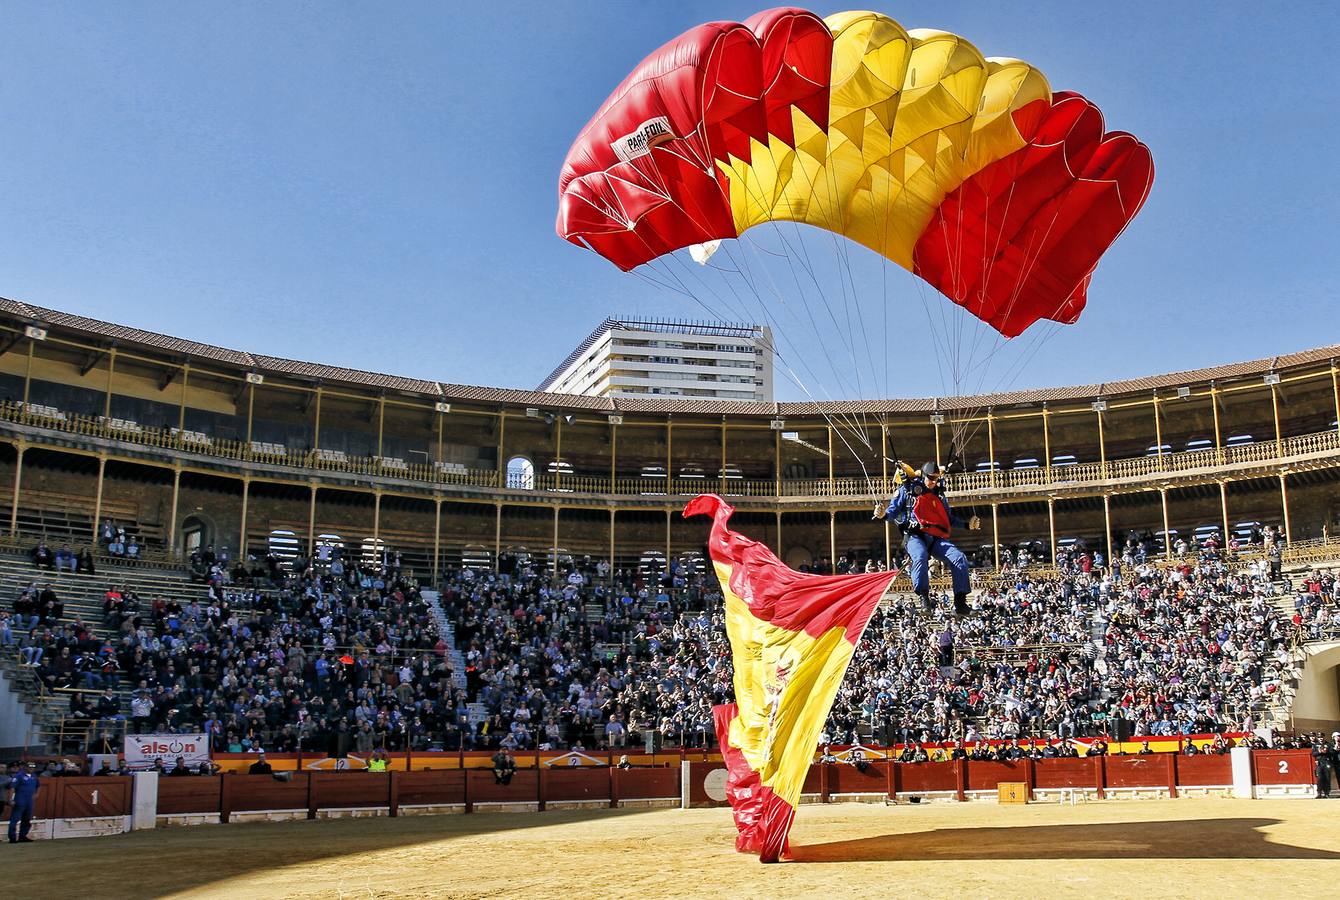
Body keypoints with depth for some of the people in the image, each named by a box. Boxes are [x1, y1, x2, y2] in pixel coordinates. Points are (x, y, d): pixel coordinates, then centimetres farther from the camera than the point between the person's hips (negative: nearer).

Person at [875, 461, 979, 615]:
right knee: (920, 557, -40)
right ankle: (924, 596, -38)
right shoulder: (907, 490, 11)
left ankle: (960, 602, -21)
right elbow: (893, 511, 6)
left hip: (937, 539, 5)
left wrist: (967, 524, 22)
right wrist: (883, 514, -17)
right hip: (915, 536, -4)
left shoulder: (938, 494, 25)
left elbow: (949, 518, 34)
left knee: (960, 558, -20)